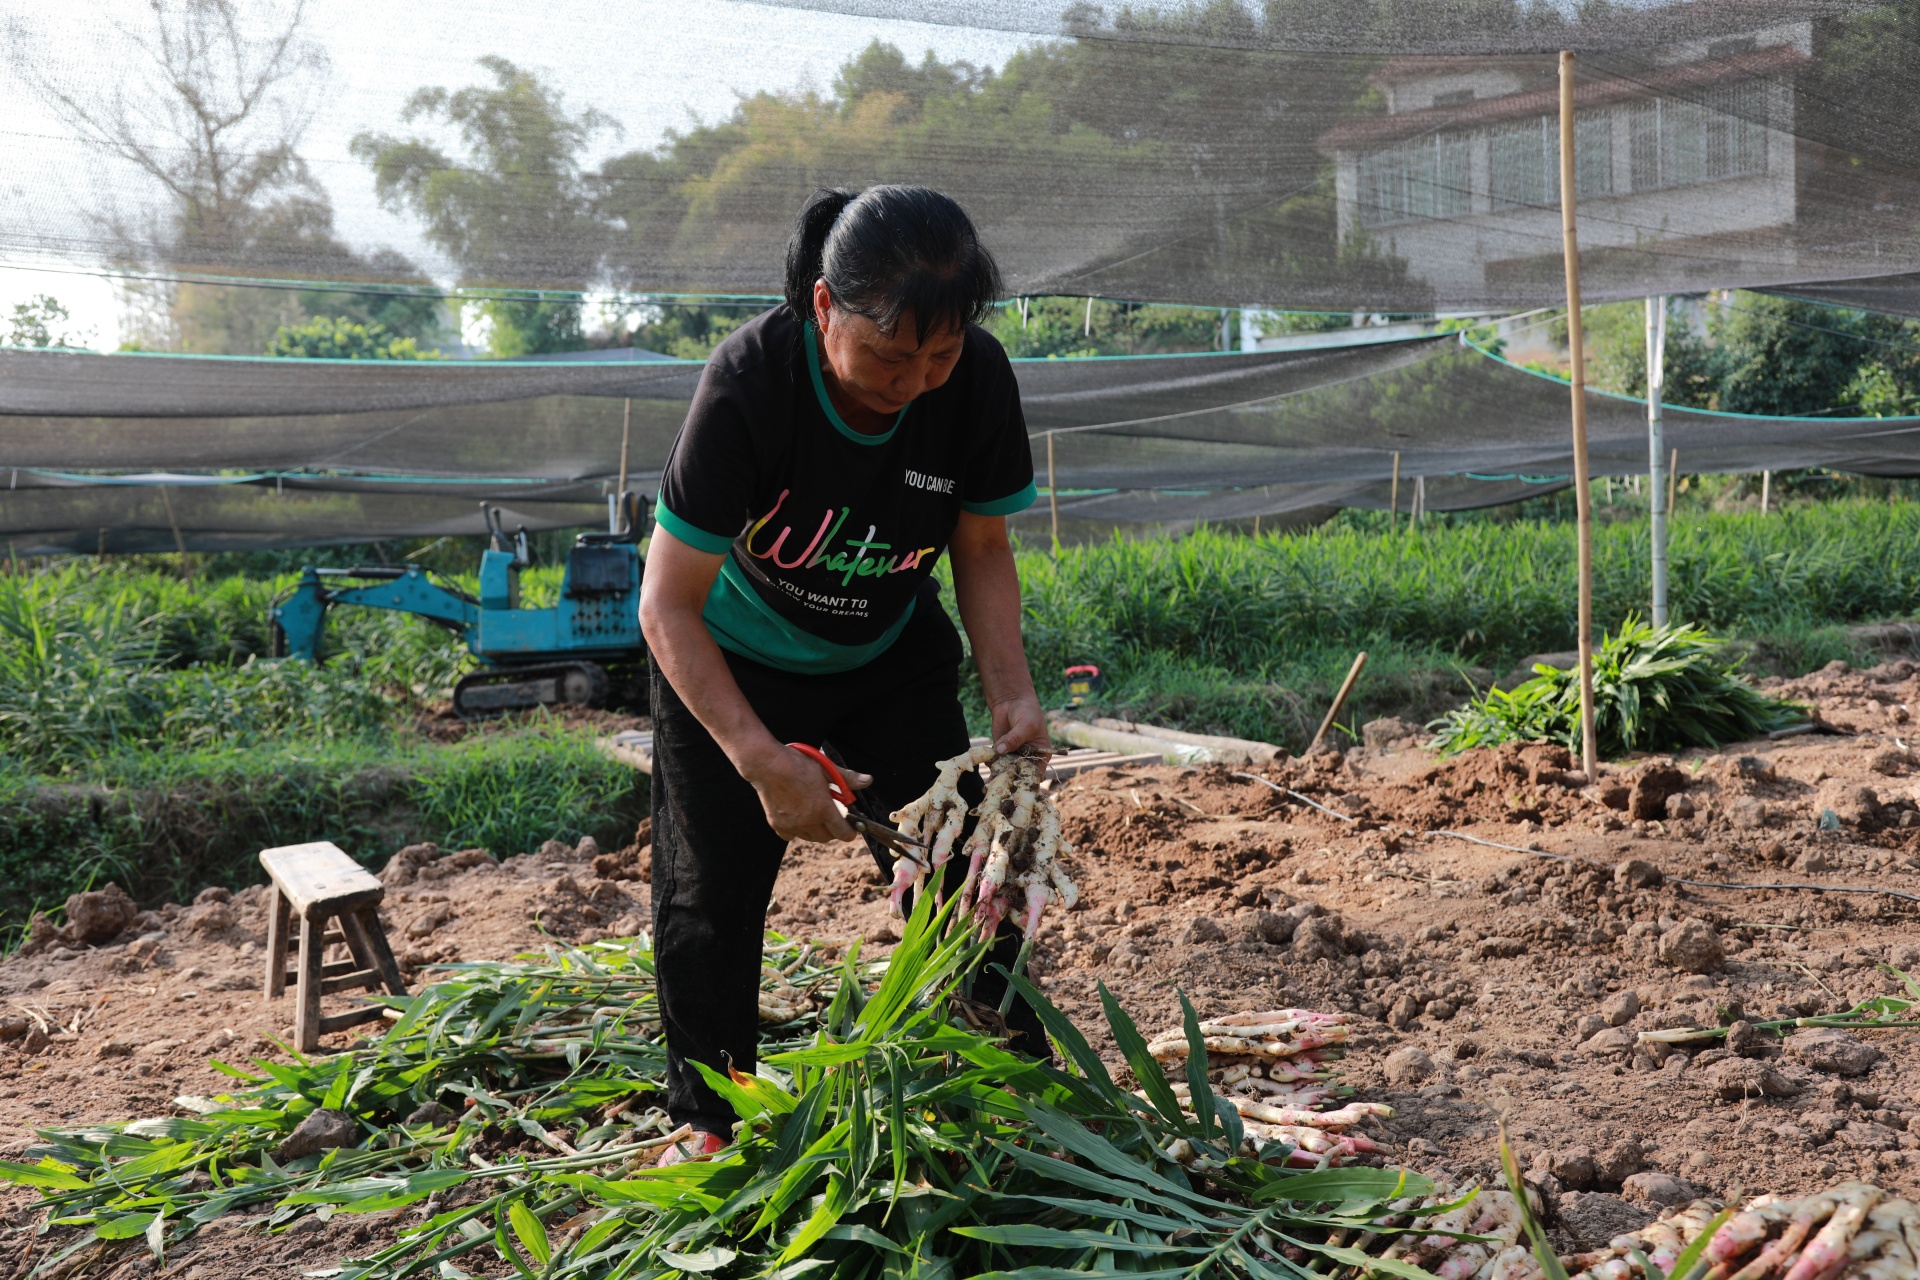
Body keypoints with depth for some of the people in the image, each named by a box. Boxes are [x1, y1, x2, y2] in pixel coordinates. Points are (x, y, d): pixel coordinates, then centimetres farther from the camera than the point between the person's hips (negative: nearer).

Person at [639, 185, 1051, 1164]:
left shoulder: (977, 378, -23)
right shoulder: (750, 381, -34)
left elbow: (981, 548, -6)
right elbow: (667, 608, -30)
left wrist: (1011, 689, -22)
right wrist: (764, 761, -38)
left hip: (893, 654, 3)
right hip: (732, 662, -3)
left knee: (959, 868, 1)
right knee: (712, 892, 1)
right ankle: (706, 1119, 21)